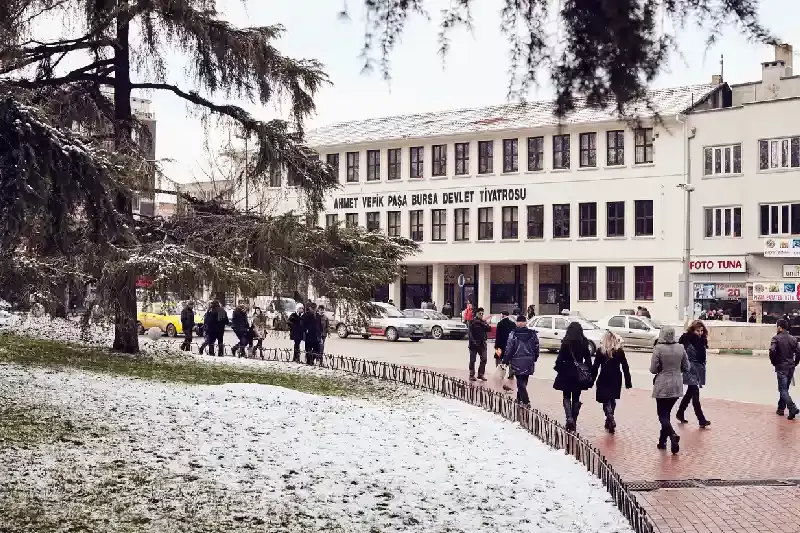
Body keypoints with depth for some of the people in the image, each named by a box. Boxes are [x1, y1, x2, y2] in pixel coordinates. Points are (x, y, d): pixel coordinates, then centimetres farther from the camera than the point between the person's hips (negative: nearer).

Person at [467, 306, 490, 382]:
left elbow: (489, 329, -2)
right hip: (474, 344, -5)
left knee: (484, 359, 2)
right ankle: (472, 375, 9)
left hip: (482, 344, 5)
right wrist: (473, 341, -17)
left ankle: (481, 374, 14)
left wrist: (483, 323, -14)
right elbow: (470, 333, -9)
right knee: (472, 360, 2)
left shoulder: (483, 322, 12)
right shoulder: (472, 322, -4)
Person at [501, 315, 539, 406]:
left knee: (520, 382, 1)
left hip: (517, 362, -4)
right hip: (529, 362, 4)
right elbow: (536, 348, 7)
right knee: (523, 381, 17)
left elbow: (509, 349, -9)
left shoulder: (513, 334, -10)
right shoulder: (532, 334, 2)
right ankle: (519, 398, 30)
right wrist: (534, 359, 20)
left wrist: (506, 361, -2)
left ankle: (526, 402, -10)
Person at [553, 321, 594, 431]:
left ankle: (569, 418, -12)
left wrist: (558, 369, 2)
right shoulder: (584, 343, -1)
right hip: (579, 374, 3)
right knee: (576, 398, 13)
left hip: (567, 373, -3)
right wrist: (588, 372, 10)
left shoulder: (566, 343, -12)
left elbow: (560, 358, -12)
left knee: (566, 397, 9)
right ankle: (574, 422, 14)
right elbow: (588, 359, 3)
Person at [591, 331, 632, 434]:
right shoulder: (620, 351, -1)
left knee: (606, 400, 1)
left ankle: (610, 419, -21)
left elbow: (595, 367, -6)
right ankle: (609, 422, 24)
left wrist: (592, 379, 1)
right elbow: (625, 367, 1)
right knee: (612, 400, 18)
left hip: (604, 379, -3)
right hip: (616, 379, 3)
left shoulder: (600, 351, -6)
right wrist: (628, 381, 5)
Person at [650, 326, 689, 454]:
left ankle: (673, 435, -20)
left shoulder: (658, 349, -15)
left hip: (662, 387, -5)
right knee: (667, 413, 18)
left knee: (663, 415, 3)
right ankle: (662, 441, 23)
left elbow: (653, 369, -12)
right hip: (676, 386, 5)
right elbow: (686, 368, 5)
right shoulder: (680, 348, -2)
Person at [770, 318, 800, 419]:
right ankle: (781, 408, 25)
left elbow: (772, 351, -23)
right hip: (791, 368, 6)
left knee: (783, 390, -4)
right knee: (784, 388, 18)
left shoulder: (776, 338, -10)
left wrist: (774, 362, -7)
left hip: (781, 368, -6)